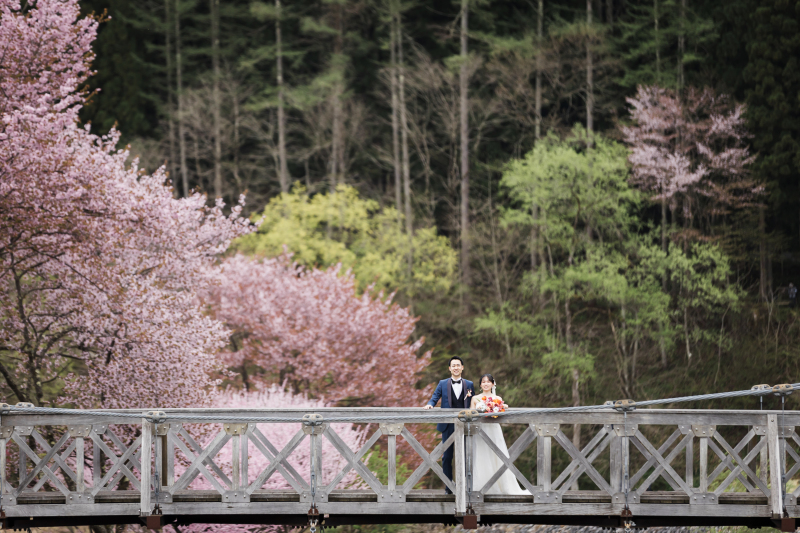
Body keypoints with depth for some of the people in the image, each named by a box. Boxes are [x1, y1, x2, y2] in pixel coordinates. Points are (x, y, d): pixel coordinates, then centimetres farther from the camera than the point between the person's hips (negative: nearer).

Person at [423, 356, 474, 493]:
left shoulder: (469, 385, 9)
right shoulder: (443, 384, 8)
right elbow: (435, 397, 2)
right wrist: (430, 404, -21)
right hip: (448, 426, 0)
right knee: (447, 456, 2)